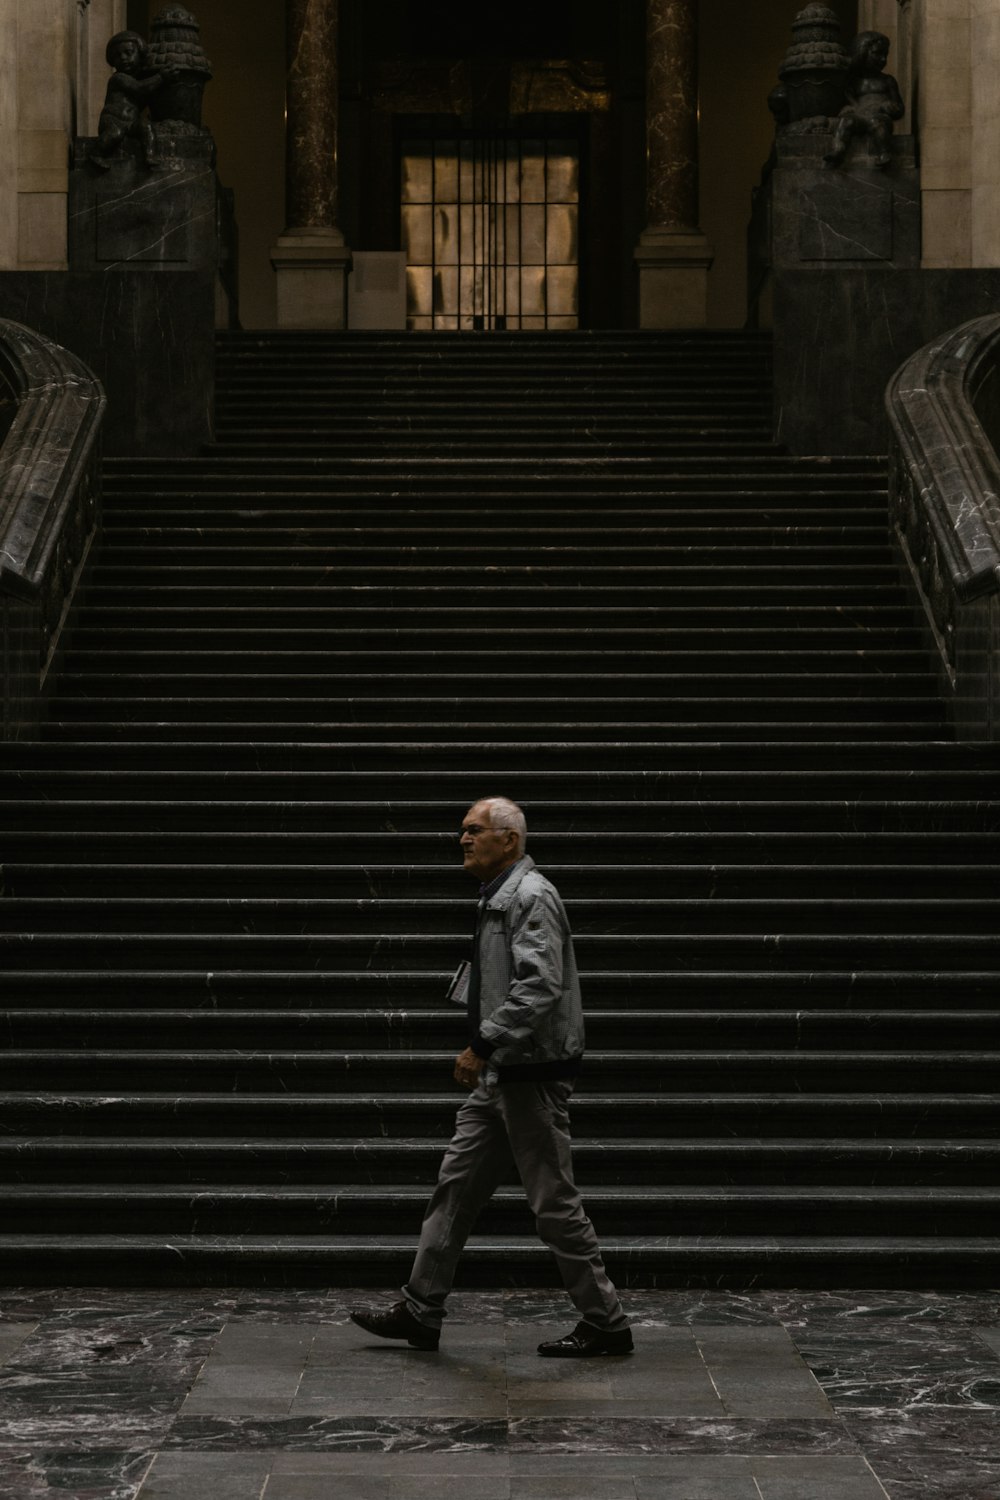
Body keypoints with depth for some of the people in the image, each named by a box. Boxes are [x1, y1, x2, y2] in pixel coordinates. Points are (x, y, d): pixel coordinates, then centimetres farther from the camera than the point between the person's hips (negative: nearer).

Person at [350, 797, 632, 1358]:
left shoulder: (531, 897, -16)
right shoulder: (499, 897, 15)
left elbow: (539, 985, -27)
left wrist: (483, 1045, -28)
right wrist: (484, 1052, 20)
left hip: (534, 1073, -10)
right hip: (501, 1073, 10)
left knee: (554, 1200, -3)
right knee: (457, 1184, 10)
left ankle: (605, 1322, 7)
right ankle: (421, 1311, 16)